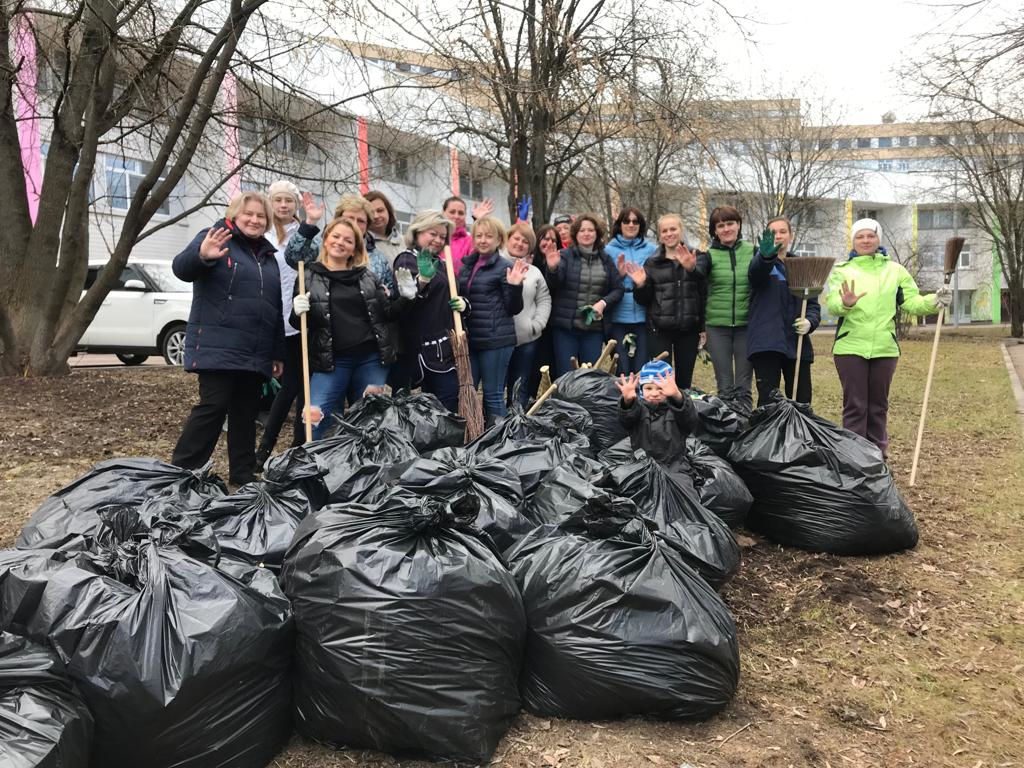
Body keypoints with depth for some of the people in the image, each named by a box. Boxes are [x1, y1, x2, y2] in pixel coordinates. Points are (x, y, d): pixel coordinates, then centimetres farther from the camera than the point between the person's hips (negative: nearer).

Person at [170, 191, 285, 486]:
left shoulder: (268, 255, 19)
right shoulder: (214, 238, -1)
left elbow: (276, 307, 22)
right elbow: (181, 268, -18)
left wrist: (278, 353, 17)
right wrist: (201, 256, -42)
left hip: (255, 352, 7)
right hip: (218, 348, -6)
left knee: (246, 412, 9)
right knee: (214, 406, -10)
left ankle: (243, 474, 16)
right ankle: (181, 471, 0)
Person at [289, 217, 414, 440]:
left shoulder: (368, 277, 10)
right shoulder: (309, 279, 5)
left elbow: (387, 315, 13)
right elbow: (298, 324, 6)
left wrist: (404, 297, -3)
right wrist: (297, 312, -16)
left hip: (371, 358, 2)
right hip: (331, 361, -2)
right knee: (315, 421, -10)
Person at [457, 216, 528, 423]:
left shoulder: (506, 267, -6)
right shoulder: (467, 265, 12)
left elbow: (513, 308, -7)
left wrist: (514, 286, -22)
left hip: (496, 340, -6)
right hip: (469, 338, 6)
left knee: (493, 395, 1)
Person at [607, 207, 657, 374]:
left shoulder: (651, 250, 7)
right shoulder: (609, 250, 6)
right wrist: (619, 275, -13)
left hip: (643, 316, 1)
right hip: (618, 317, 0)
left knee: (642, 369, 2)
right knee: (621, 370, 2)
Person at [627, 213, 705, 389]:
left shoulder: (695, 259, 5)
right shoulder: (652, 263, 8)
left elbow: (703, 294, 1)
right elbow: (644, 300, 7)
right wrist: (640, 285, -11)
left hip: (688, 328, 0)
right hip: (659, 330, 0)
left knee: (685, 379, 7)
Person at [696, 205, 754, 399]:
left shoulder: (752, 251, 4)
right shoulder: (709, 255, 1)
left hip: (746, 325, 0)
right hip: (718, 326, 0)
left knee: (744, 384, 5)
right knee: (724, 384, 5)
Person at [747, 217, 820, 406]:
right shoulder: (761, 261, 2)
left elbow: (813, 303, 13)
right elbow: (757, 270, -24)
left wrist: (810, 321, -10)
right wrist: (766, 256, -48)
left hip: (798, 344, 4)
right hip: (766, 343, -4)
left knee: (802, 402, 5)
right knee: (768, 401, -3)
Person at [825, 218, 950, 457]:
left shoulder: (895, 270, 10)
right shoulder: (842, 270, 3)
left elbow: (912, 301, 3)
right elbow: (832, 303, -13)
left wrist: (934, 302, -17)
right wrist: (845, 304, -35)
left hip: (885, 348, 3)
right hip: (850, 348, -2)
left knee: (878, 405, 12)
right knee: (855, 405, -1)